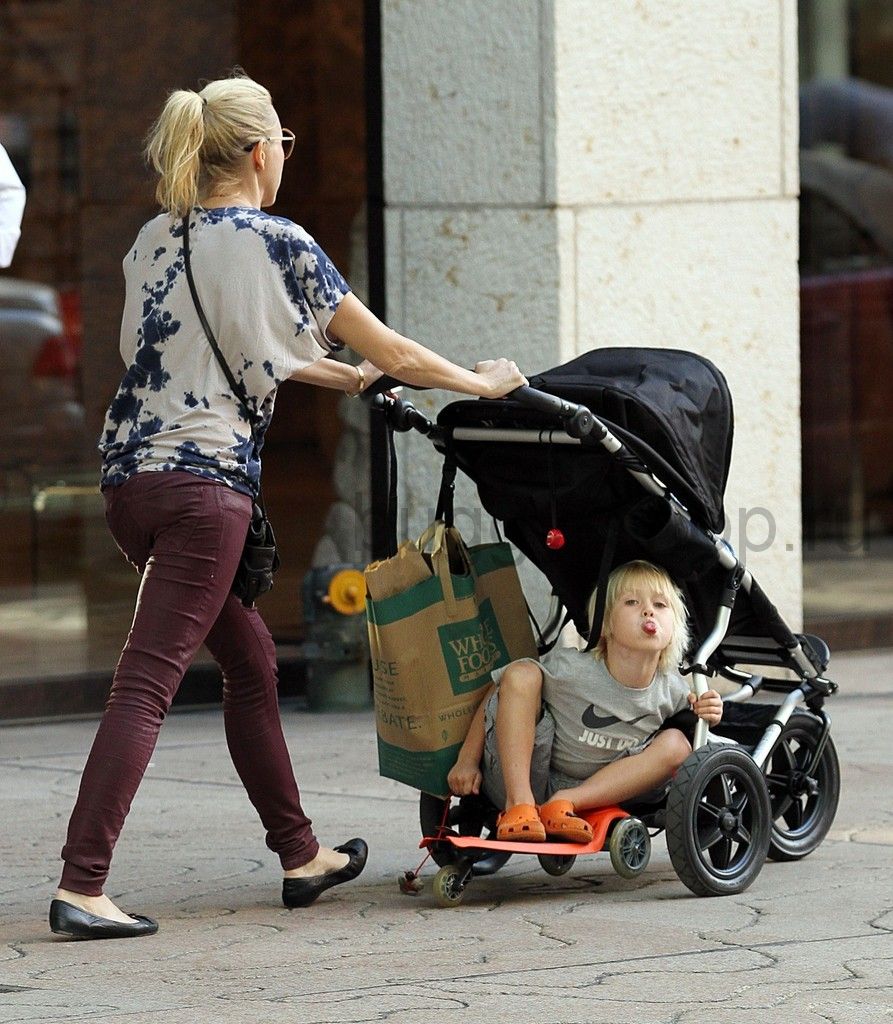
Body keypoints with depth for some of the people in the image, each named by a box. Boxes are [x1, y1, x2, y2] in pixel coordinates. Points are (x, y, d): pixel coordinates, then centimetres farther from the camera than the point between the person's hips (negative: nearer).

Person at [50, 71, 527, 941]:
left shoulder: (153, 240, 14)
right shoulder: (277, 245, -6)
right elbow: (392, 355, 0)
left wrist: (338, 374, 39)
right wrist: (483, 381, 17)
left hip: (129, 475, 8)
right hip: (203, 484, -8)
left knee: (249, 658, 19)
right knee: (147, 681, -11)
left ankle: (302, 856, 27)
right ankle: (80, 886, -18)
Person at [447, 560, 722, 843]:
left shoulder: (672, 691, -8)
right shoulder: (571, 668, -19)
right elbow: (498, 693, -8)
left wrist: (703, 719, -11)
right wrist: (468, 759, -10)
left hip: (594, 791, 3)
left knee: (677, 745, -15)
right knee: (522, 673, -23)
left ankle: (565, 802, -22)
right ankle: (518, 805, -30)